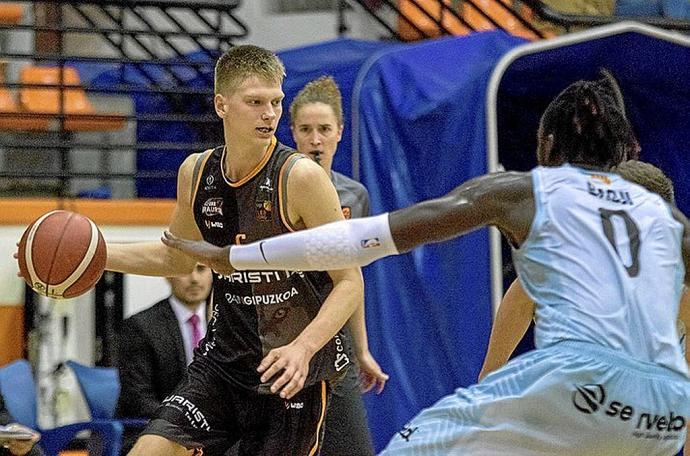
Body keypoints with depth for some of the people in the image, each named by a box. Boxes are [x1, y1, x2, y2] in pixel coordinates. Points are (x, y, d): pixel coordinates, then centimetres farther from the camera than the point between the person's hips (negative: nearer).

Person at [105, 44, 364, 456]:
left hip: (294, 372, -5)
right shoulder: (196, 173, 0)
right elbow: (178, 258, 20)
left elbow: (350, 283, -15)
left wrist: (303, 348, -29)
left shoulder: (301, 177, -17)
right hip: (224, 358, 5)